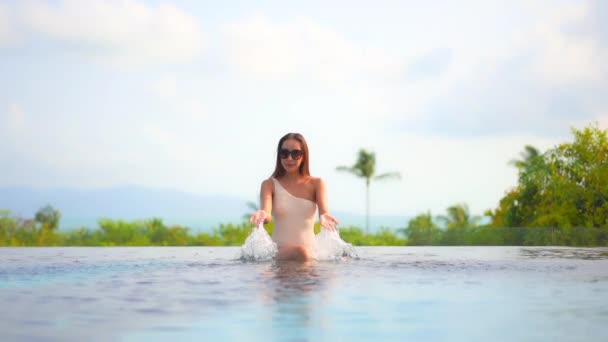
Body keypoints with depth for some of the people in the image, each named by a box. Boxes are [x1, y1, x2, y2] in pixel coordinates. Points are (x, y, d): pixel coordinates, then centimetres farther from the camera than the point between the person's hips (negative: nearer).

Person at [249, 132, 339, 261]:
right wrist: (262, 215, -39)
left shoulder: (316, 184, 8)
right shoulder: (269, 184, 4)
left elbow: (324, 210, -10)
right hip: (279, 250, -4)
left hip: (310, 249, 4)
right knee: (301, 252, -34)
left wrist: (324, 217, -36)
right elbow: (266, 214, -13)